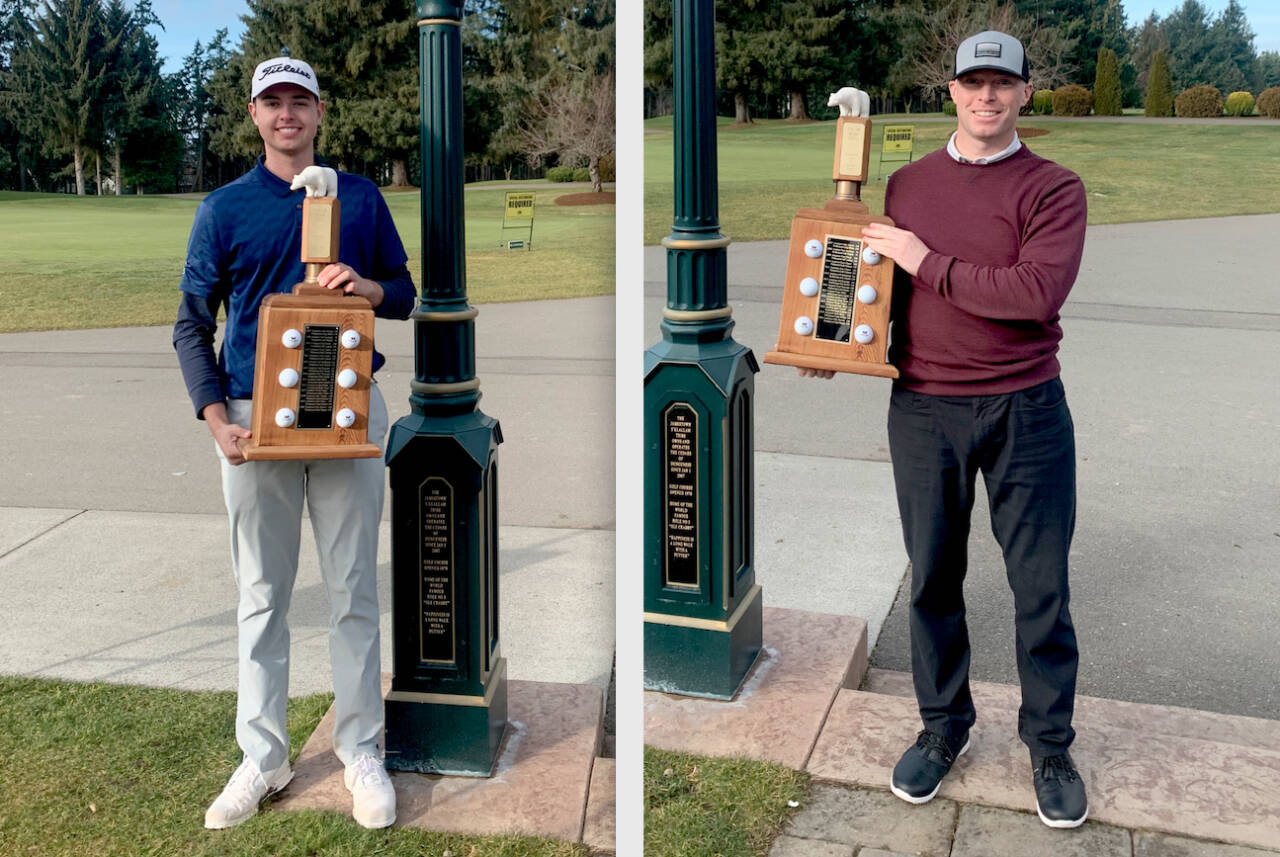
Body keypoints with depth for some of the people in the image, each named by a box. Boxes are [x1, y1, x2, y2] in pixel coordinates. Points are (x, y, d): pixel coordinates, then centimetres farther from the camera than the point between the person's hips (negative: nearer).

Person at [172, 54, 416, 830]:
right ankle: (263, 758, 18)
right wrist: (217, 418, -9)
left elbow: (405, 295, 12)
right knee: (263, 595, 7)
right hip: (256, 416, 0)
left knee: (355, 591, 4)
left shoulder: (362, 197, 8)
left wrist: (368, 287, -12)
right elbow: (193, 323, 5)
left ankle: (362, 753, 16)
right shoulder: (225, 207, 6)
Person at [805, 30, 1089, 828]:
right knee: (934, 577, 11)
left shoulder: (1054, 187, -3)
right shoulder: (907, 183, 9)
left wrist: (930, 263, -13)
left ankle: (1050, 747, 22)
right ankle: (944, 725, 29)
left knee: (1041, 586, 5)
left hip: (1026, 410, -2)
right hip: (923, 410, 3)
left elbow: (1039, 291, -18)